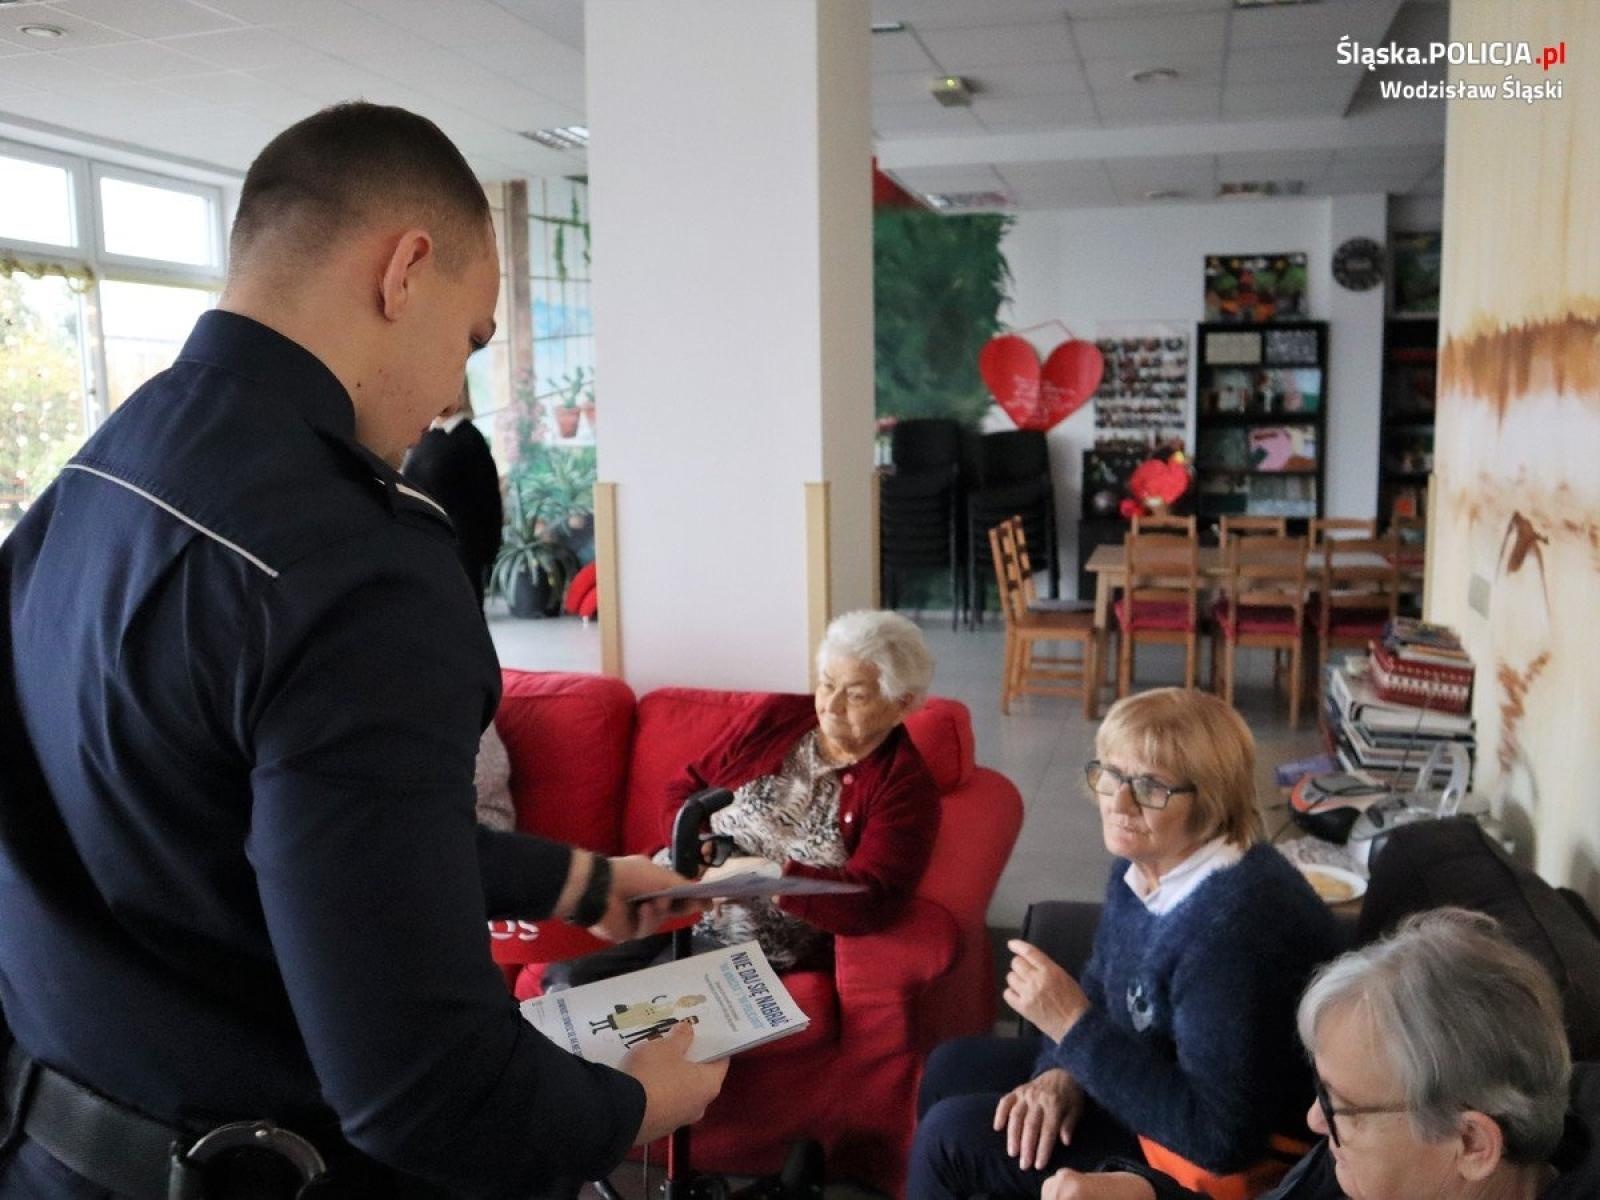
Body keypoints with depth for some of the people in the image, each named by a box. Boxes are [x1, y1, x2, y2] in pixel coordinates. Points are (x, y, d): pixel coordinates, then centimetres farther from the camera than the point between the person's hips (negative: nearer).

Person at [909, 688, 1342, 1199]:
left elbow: (1221, 1136, -32)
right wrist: (1063, 1071, -10)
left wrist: (1075, 1026, -29)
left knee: (954, 1133, -9)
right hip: (1161, 1086, 9)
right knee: (952, 1067, 17)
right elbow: (1102, 986, 9)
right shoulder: (1143, 861, -6)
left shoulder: (1235, 923, -33)